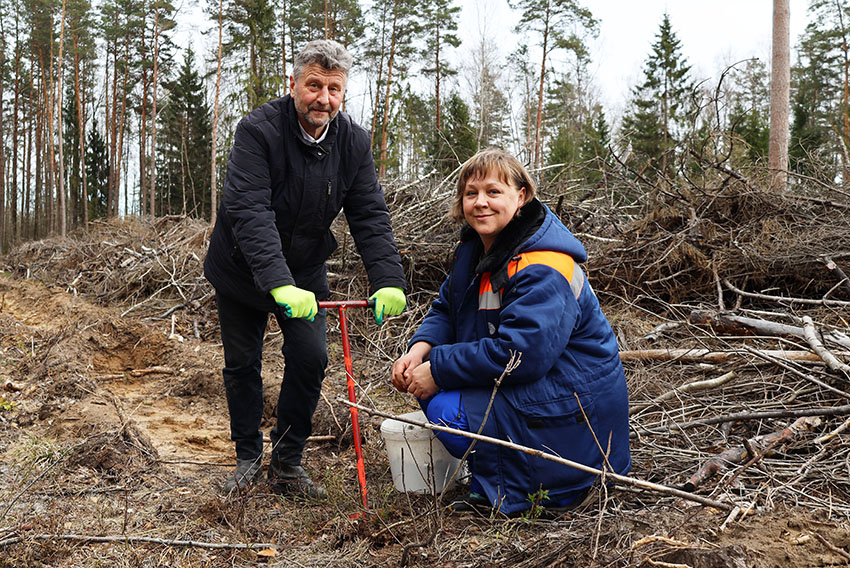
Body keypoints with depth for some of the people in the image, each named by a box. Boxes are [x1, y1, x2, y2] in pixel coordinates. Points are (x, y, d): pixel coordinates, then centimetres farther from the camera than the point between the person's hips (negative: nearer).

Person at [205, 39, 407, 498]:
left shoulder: (354, 142, -11)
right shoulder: (258, 130, -25)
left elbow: (370, 217, -14)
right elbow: (249, 211, -36)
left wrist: (389, 281, -29)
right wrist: (278, 283, -48)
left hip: (305, 271, 3)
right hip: (242, 269, -3)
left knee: (311, 358, -6)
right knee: (242, 364, 6)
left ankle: (287, 461, 12)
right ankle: (248, 457, 27)